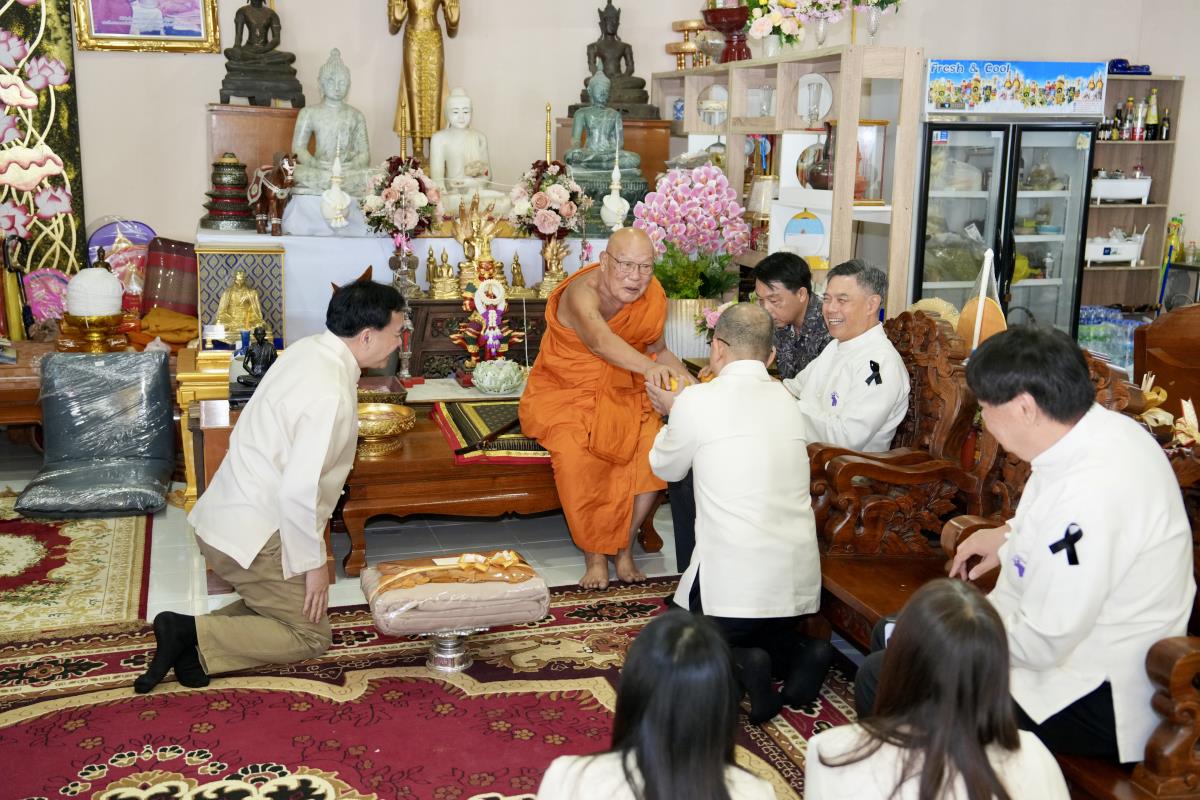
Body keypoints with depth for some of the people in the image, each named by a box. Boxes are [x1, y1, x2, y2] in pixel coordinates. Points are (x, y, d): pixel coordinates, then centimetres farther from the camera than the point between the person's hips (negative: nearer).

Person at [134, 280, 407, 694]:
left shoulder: (308, 348, 3)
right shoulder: (331, 395, -25)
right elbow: (299, 490, -28)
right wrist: (314, 563, -16)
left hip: (222, 517, 9)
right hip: (251, 535, -9)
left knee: (280, 606, 23)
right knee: (311, 635, 5)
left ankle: (197, 632, 4)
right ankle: (191, 635, -5)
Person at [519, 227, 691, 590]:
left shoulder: (653, 297, -4)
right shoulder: (582, 292, -24)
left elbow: (656, 349, 12)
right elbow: (600, 341, -45)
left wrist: (681, 374, -9)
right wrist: (648, 367, -63)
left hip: (623, 395, 5)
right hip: (565, 393, -4)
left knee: (655, 448, -23)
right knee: (577, 454, -33)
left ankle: (624, 547, -3)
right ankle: (595, 557, -13)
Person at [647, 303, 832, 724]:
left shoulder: (698, 401, -6)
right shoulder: (787, 401, 10)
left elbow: (666, 467, 12)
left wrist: (674, 410, 28)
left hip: (733, 579, -5)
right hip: (799, 578, 6)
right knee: (769, 636, 33)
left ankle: (736, 667, -8)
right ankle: (800, 654, 3)